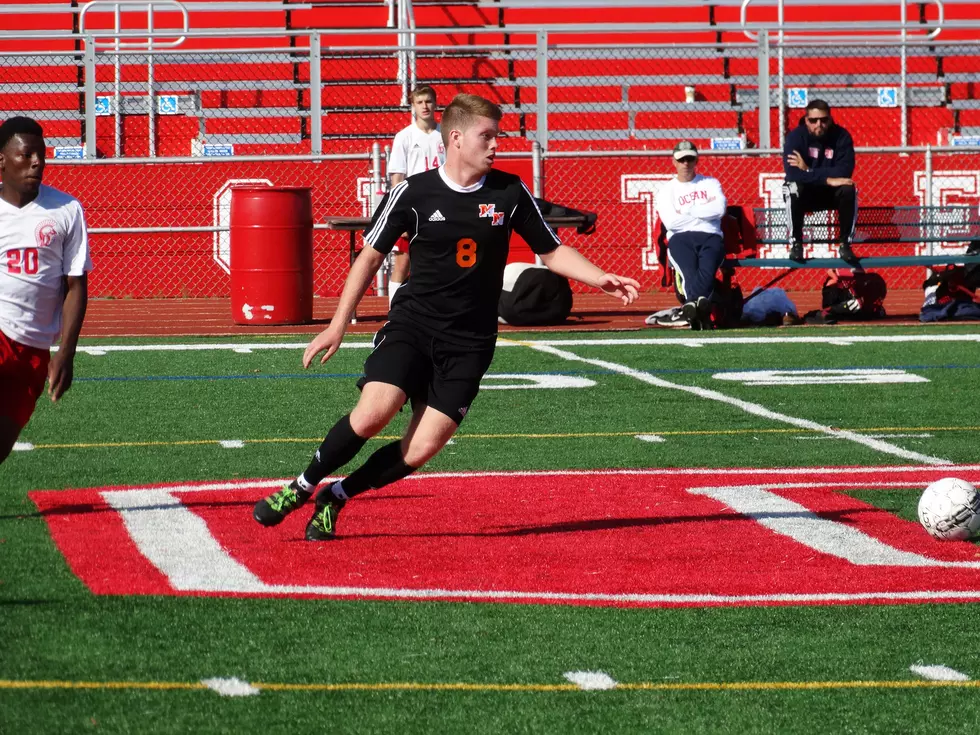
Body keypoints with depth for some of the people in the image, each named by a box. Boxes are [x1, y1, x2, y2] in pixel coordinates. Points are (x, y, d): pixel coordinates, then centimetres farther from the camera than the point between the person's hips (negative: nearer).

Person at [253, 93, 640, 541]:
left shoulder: (510, 193, 1)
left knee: (420, 450, -10)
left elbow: (551, 251, 11)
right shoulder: (413, 193, -4)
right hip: (412, 323, -2)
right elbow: (371, 256, 6)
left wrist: (600, 279, -6)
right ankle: (302, 487, -2)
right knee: (373, 412, -25)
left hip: (469, 342, 2)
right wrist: (338, 326, 3)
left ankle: (334, 497, 12)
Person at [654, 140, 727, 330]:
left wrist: (688, 211, 0)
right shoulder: (666, 191, 18)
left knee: (707, 267, -35)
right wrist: (704, 212, 5)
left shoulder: (710, 184, 21)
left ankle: (691, 305, -60)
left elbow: (720, 208, -1)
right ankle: (701, 310, -59)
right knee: (689, 270, -35)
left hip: (710, 236, 1)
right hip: (680, 239, 0)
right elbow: (671, 222, 0)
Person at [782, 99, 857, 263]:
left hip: (831, 194, 1)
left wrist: (808, 170, -28)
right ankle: (796, 243, -20)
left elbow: (845, 171, -22)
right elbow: (792, 172, -29)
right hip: (804, 195, -1)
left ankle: (845, 243, -16)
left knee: (848, 190, -29)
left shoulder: (841, 136, -11)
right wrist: (827, 180, -36)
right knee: (793, 189, -34)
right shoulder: (795, 137, -16)